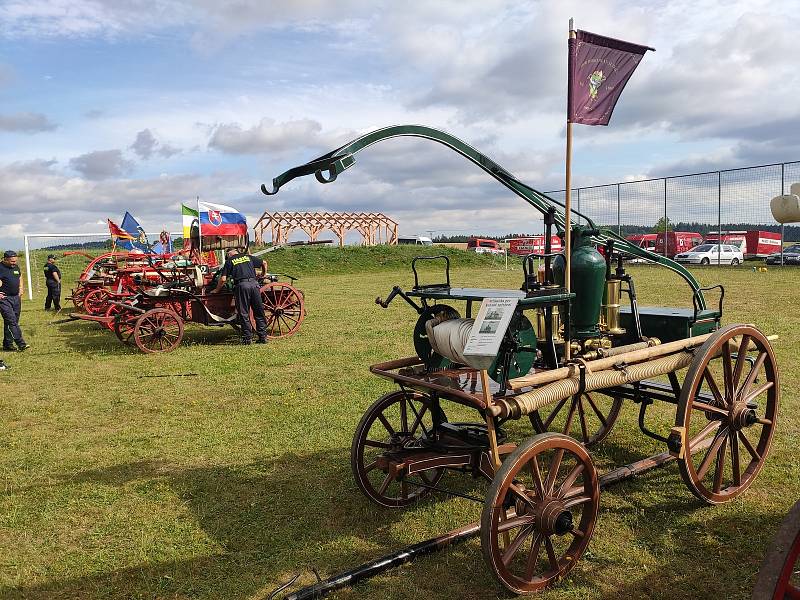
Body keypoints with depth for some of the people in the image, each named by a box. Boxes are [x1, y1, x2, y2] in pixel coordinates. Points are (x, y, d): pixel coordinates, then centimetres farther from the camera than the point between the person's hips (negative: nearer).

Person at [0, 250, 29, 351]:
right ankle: (21, 344, -16)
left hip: (16, 298, 8)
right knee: (11, 321, -11)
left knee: (14, 321, 9)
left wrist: (20, 288, 15)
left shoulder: (16, 267, 12)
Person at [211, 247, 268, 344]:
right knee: (259, 313, 8)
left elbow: (223, 279, 5)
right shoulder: (248, 256, 21)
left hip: (241, 285, -3)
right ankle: (263, 337, 10)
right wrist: (263, 275, 44)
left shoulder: (229, 261, 12)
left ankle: (247, 338, 4)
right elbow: (264, 263, 28)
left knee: (244, 314, 4)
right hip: (254, 283, 3)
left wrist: (217, 290, 20)